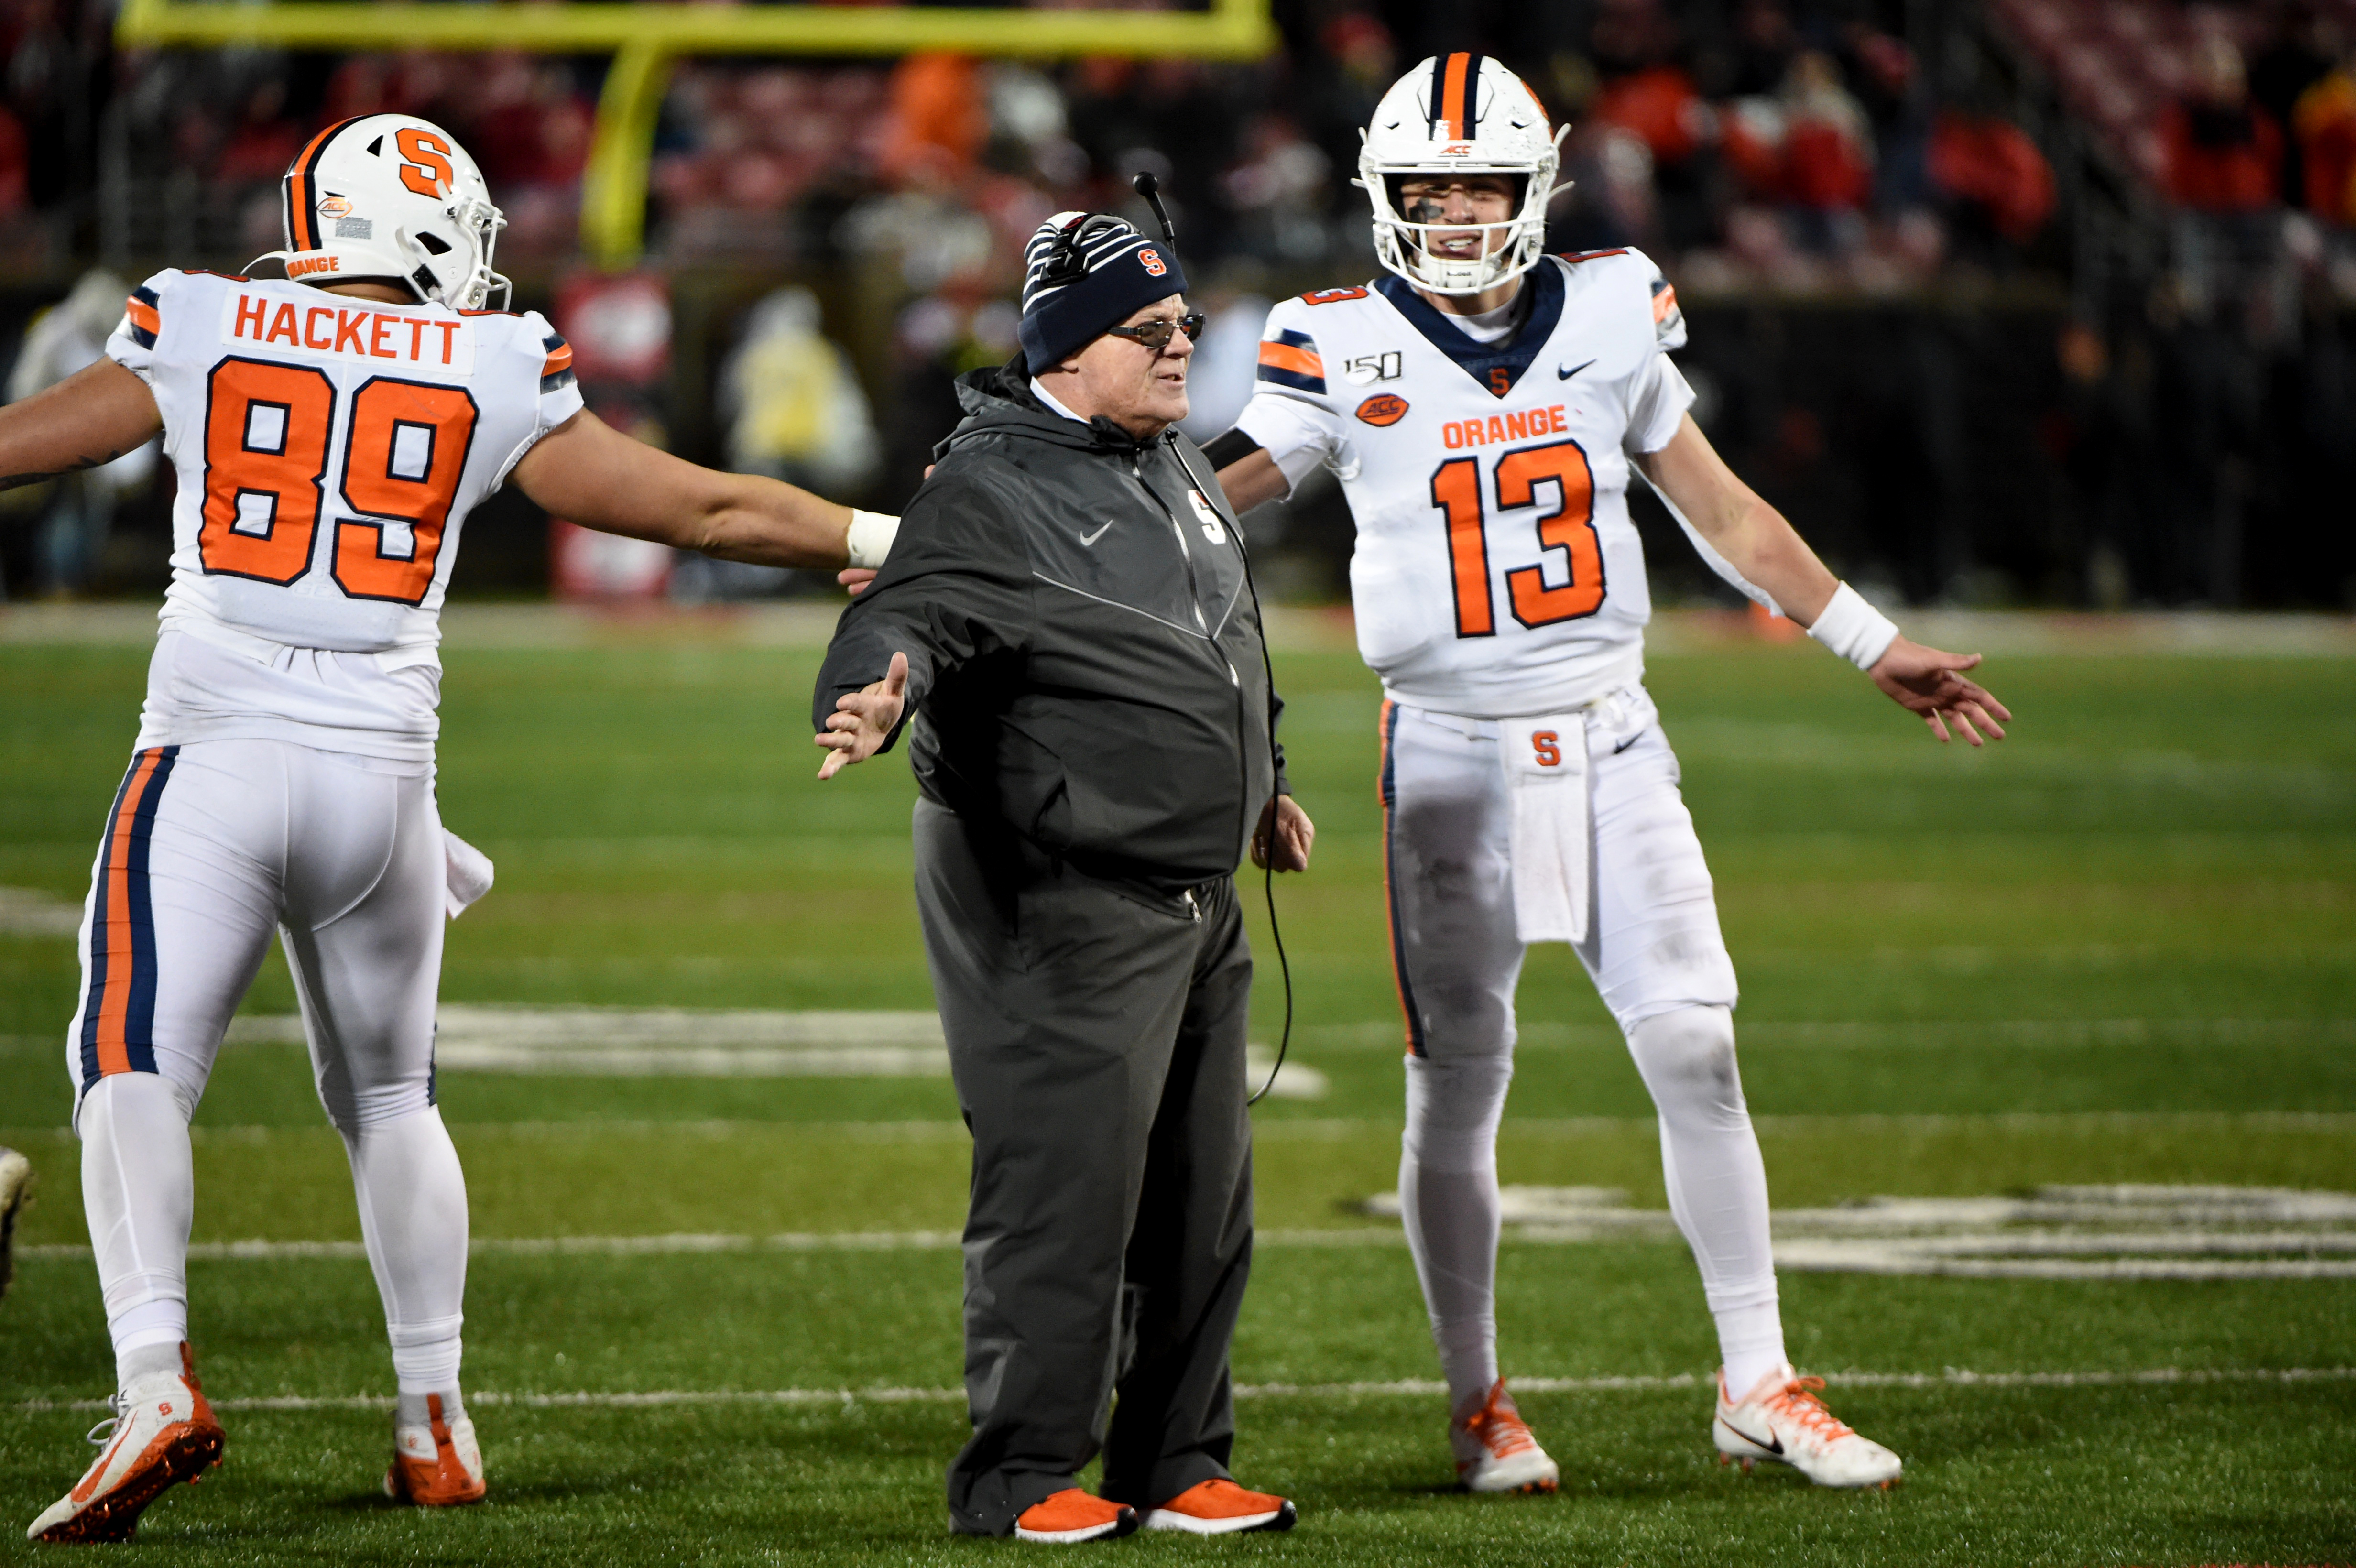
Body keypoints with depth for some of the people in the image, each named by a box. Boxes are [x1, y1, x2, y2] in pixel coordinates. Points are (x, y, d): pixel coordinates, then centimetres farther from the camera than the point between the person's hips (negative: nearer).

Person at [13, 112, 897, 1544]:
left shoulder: (203, 336, 4)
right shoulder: (492, 377, 5)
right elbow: (708, 509, 9)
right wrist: (911, 542, 22)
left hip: (212, 764, -2)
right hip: (381, 779, 2)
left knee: (134, 1066, -7)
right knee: (386, 1095, 18)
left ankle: (158, 1380, -26)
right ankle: (436, 1421, 22)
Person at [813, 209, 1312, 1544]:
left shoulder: (1180, 470, 15)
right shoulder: (993, 492, -14)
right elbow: (911, 614, -29)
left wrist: (1259, 783, 36)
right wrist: (875, 699, -50)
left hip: (1197, 900, 9)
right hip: (1066, 907, -9)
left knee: (1202, 1192, 13)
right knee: (1068, 1186, -10)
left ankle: (1176, 1460, 24)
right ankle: (1022, 1474, -2)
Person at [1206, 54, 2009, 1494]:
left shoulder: (1605, 323, 4)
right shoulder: (1351, 351, -4)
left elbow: (1723, 510, 14)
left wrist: (1873, 645, 18)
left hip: (1609, 741, 2)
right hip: (1453, 757, -2)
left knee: (1697, 1050, -3)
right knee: (1460, 1080, 0)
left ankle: (1760, 1387, 5)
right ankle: (1480, 1403, 15)